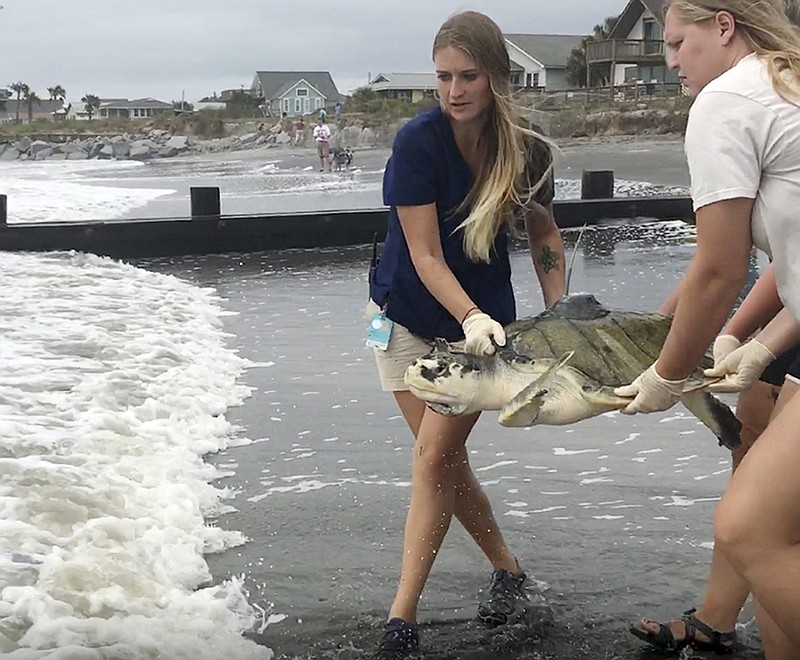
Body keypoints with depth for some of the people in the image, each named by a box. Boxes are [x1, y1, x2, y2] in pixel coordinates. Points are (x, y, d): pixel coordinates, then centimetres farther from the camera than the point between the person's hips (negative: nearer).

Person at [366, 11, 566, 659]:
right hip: (408, 314, 0)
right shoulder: (418, 141, -21)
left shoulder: (527, 150, -13)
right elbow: (425, 255, -22)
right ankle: (508, 571, 26)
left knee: (435, 452, -11)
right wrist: (472, 318, -35)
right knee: (448, 457, 4)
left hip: (482, 318, 0)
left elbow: (545, 236, 3)